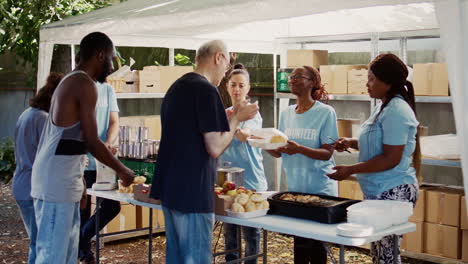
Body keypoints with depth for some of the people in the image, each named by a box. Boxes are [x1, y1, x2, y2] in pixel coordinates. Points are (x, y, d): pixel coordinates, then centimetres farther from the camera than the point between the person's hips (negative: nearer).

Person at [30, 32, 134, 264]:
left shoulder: (69, 82, 18)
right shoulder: (85, 84, -12)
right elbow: (92, 142, -13)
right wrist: (122, 170, 0)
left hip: (63, 182, 10)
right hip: (57, 183, -10)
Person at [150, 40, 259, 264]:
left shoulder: (176, 87, 14)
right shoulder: (206, 90, -14)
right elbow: (215, 148, -17)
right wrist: (237, 118, -3)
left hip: (169, 187, 9)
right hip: (193, 193, -9)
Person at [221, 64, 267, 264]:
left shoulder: (252, 114, -6)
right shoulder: (223, 114, 9)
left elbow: (244, 135, -27)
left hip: (250, 182, -4)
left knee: (250, 232, 2)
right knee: (229, 232, 12)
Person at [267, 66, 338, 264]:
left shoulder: (325, 112, -8)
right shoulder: (286, 114, 9)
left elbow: (327, 153, -13)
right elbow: (279, 153, 10)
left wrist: (299, 149, -29)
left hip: (320, 188, -5)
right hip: (294, 187, 5)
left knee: (316, 244, -1)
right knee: (300, 242, 9)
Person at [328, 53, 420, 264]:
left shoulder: (396, 111, -17)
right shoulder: (384, 106, 13)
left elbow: (391, 159, -21)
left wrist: (351, 170, -18)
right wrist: (351, 143, 8)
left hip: (393, 192, -10)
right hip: (380, 191, 10)